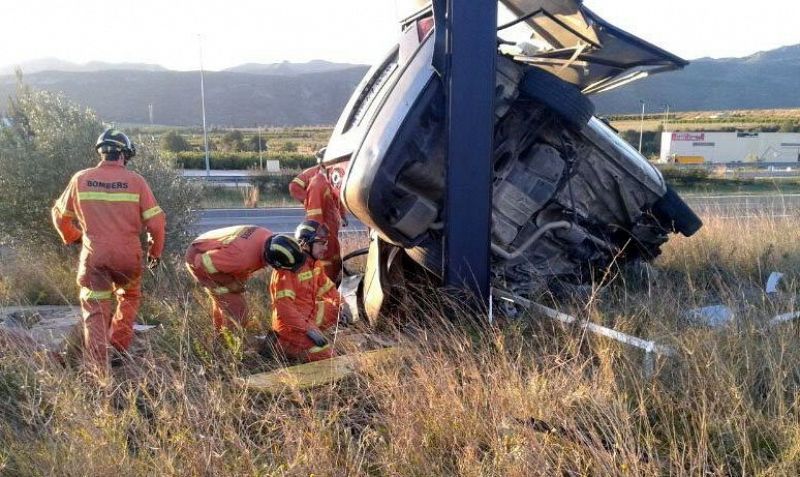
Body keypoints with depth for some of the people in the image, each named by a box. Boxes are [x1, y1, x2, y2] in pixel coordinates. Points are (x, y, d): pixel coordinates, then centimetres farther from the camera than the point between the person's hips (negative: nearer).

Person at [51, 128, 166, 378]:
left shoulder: (81, 179, 1)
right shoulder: (136, 181, -6)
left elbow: (60, 215, 13)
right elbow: (156, 221, -6)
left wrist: (73, 237, 32)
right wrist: (155, 250, 10)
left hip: (94, 256, 1)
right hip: (128, 255, 0)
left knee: (95, 311, 7)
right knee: (129, 297, 26)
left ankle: (97, 369, 4)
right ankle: (119, 348, 29)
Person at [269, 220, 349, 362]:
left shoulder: (314, 262, 5)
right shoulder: (288, 267, -23)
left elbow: (326, 286, 19)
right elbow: (283, 306, -28)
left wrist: (340, 304, 2)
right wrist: (308, 329, -30)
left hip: (309, 315, 10)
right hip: (291, 324, -9)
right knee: (325, 355, -18)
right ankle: (281, 343, -3)